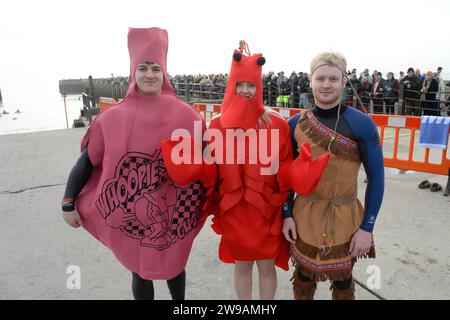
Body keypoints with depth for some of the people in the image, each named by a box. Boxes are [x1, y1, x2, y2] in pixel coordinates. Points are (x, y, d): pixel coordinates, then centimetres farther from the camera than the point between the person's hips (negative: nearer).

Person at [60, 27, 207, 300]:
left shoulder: (185, 115, -6)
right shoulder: (113, 117, -6)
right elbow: (87, 160, 1)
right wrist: (69, 204, 1)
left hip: (173, 211, 0)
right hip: (132, 213, 0)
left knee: (174, 265, 20)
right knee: (141, 272, 15)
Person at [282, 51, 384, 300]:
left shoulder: (362, 124, -12)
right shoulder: (295, 124, -4)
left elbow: (376, 177, -8)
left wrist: (367, 228, -10)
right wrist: (287, 214, -1)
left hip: (345, 219, -1)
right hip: (304, 217, 2)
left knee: (342, 279, 19)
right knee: (304, 275, 20)